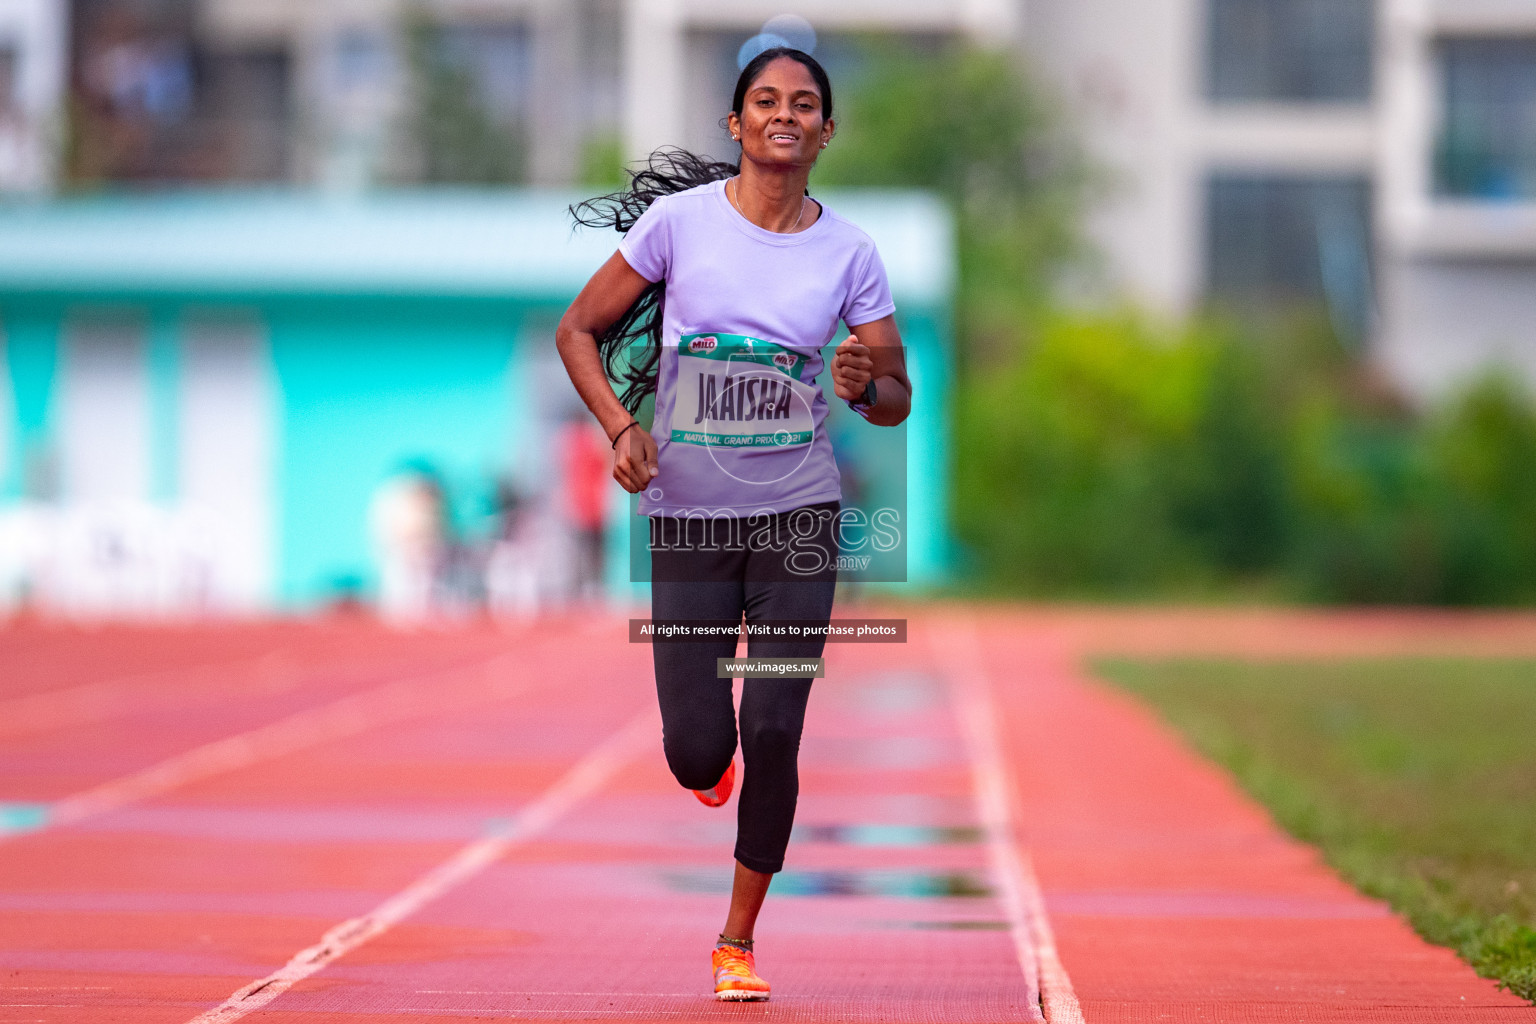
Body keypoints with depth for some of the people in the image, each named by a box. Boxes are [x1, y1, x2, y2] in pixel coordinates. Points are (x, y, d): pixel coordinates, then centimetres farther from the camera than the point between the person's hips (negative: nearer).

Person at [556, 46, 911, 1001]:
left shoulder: (849, 251, -1)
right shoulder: (679, 219, -5)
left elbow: (898, 400, 5)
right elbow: (579, 330, 3)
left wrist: (866, 384, -18)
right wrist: (622, 427, -12)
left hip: (798, 514, 1)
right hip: (689, 516, -1)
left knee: (773, 736, -6)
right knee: (697, 753, -3)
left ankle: (739, 939, 13)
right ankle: (707, 756, 37)